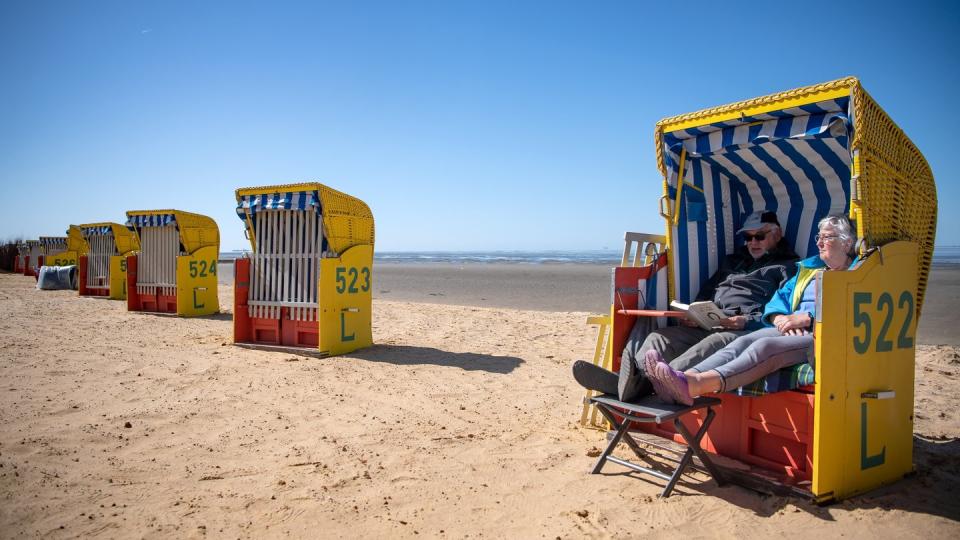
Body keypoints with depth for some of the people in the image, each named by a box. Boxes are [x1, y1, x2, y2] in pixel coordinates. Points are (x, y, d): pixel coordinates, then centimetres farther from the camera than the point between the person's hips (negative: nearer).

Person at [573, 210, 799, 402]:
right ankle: (633, 379, -42)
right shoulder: (734, 261, 35)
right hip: (709, 325, 7)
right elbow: (706, 294, 30)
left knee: (716, 343, -40)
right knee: (660, 337, -18)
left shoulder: (788, 267, 15)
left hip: (749, 330, -6)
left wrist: (747, 322, -18)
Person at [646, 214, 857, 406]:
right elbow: (781, 296, 21)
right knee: (743, 341, -25)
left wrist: (806, 318, -12)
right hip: (792, 331, 6)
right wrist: (780, 318, -3)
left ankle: (696, 385, -56)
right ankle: (687, 377, -48)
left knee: (765, 347, -33)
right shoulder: (809, 267, 31)